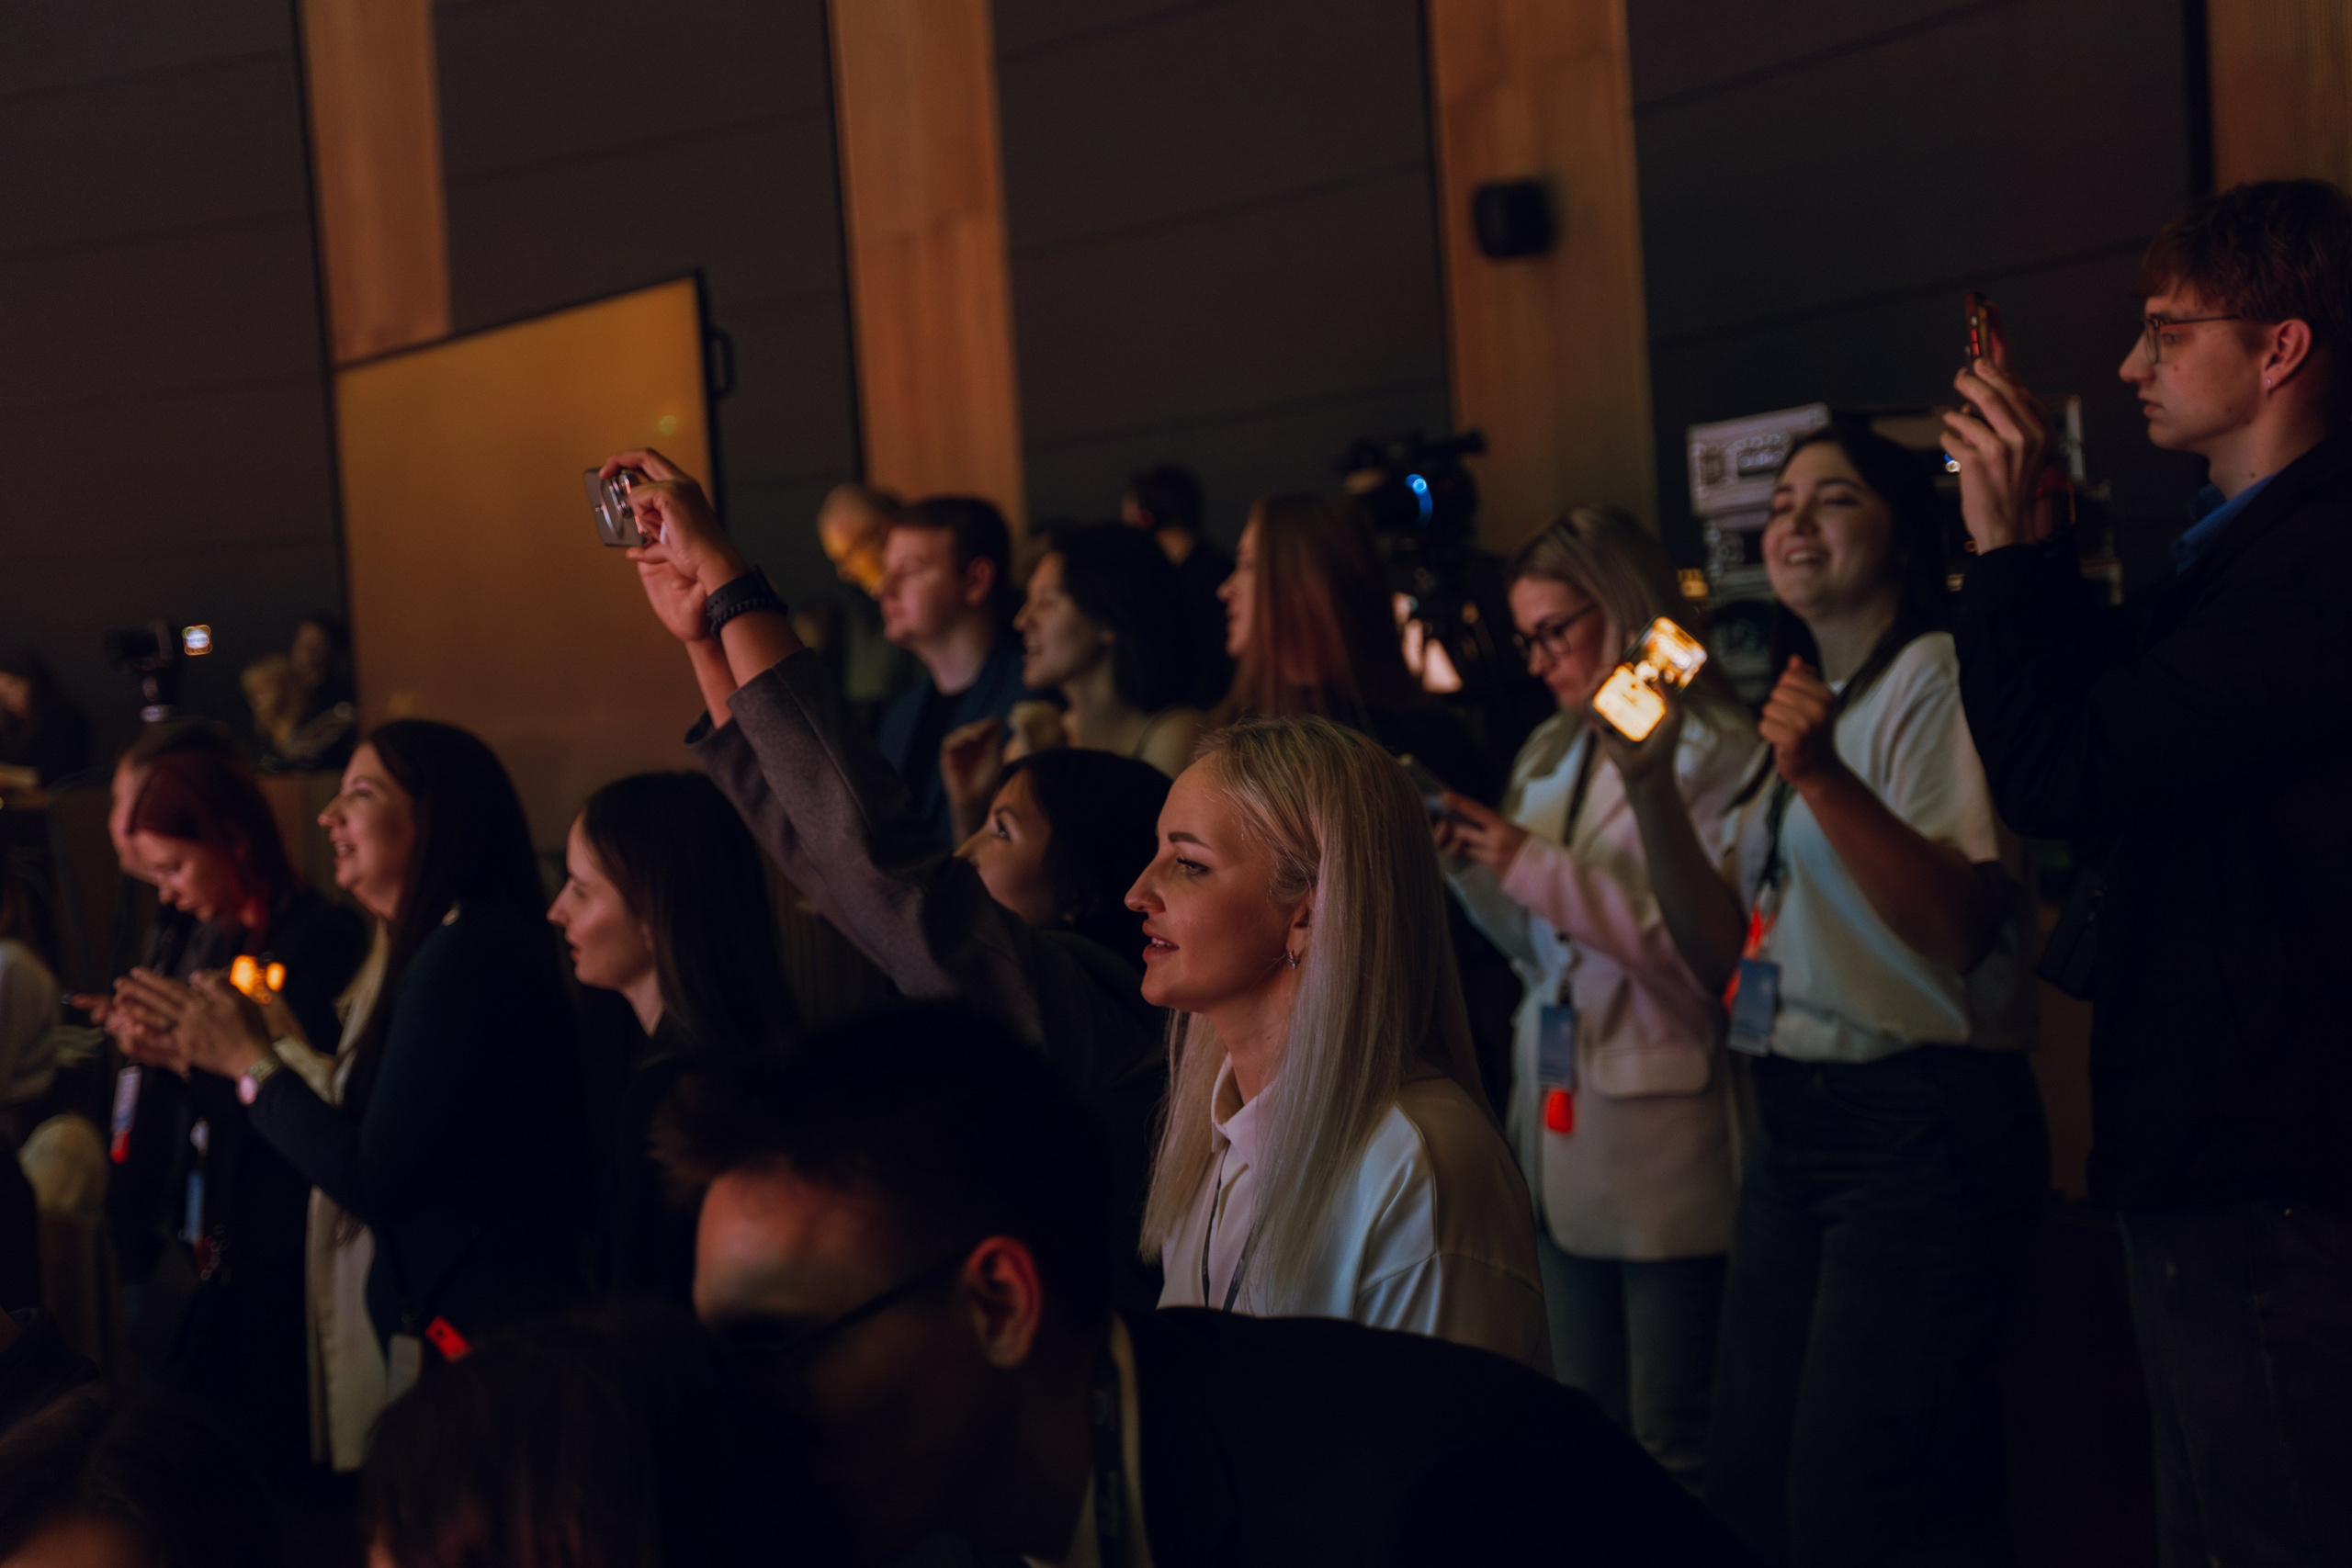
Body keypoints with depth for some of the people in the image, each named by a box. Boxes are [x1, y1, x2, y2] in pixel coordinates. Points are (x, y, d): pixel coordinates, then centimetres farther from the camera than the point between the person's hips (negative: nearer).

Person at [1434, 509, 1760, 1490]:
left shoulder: (1713, 753, -11)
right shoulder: (1552, 756, 13)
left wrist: (1538, 868, -17)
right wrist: (1468, 865, 2)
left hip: (1661, 1136, -8)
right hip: (1559, 1123, 8)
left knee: (1672, 1445, -2)